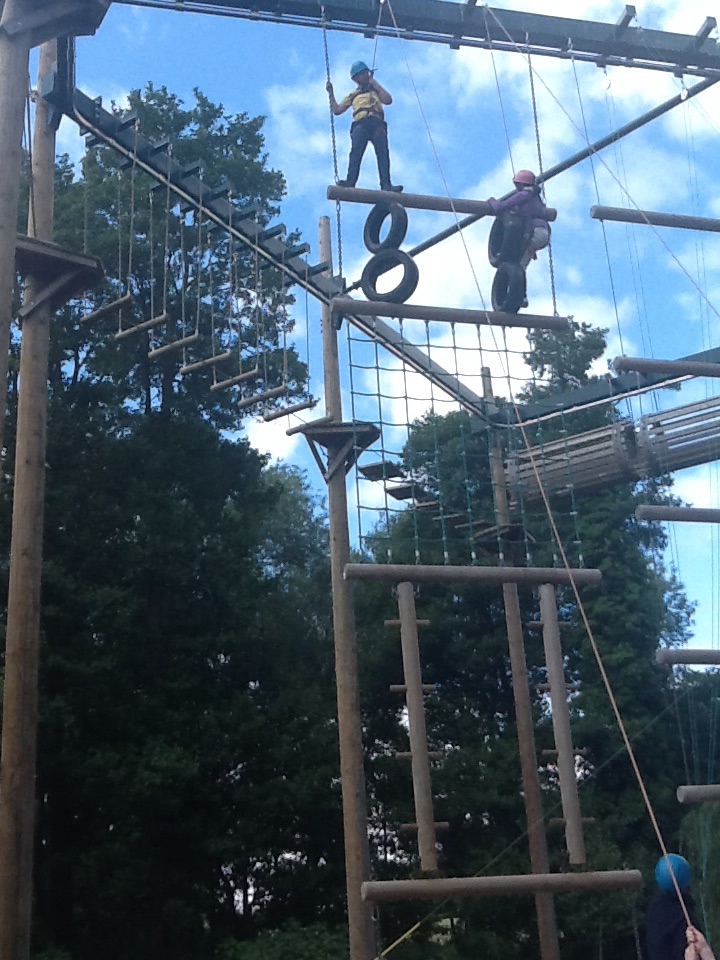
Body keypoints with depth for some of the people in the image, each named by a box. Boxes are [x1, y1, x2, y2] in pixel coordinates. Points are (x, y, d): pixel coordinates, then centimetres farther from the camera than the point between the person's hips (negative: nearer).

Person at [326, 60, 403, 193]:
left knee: (383, 153, -23)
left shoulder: (376, 90, 31)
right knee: (356, 151, -27)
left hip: (377, 123, 0)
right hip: (360, 124, 0)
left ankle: (386, 185, -37)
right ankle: (350, 181, -42)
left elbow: (388, 100, 11)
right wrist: (331, 93, 22)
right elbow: (336, 110, 28)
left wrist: (374, 83, 15)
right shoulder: (353, 95, 33)